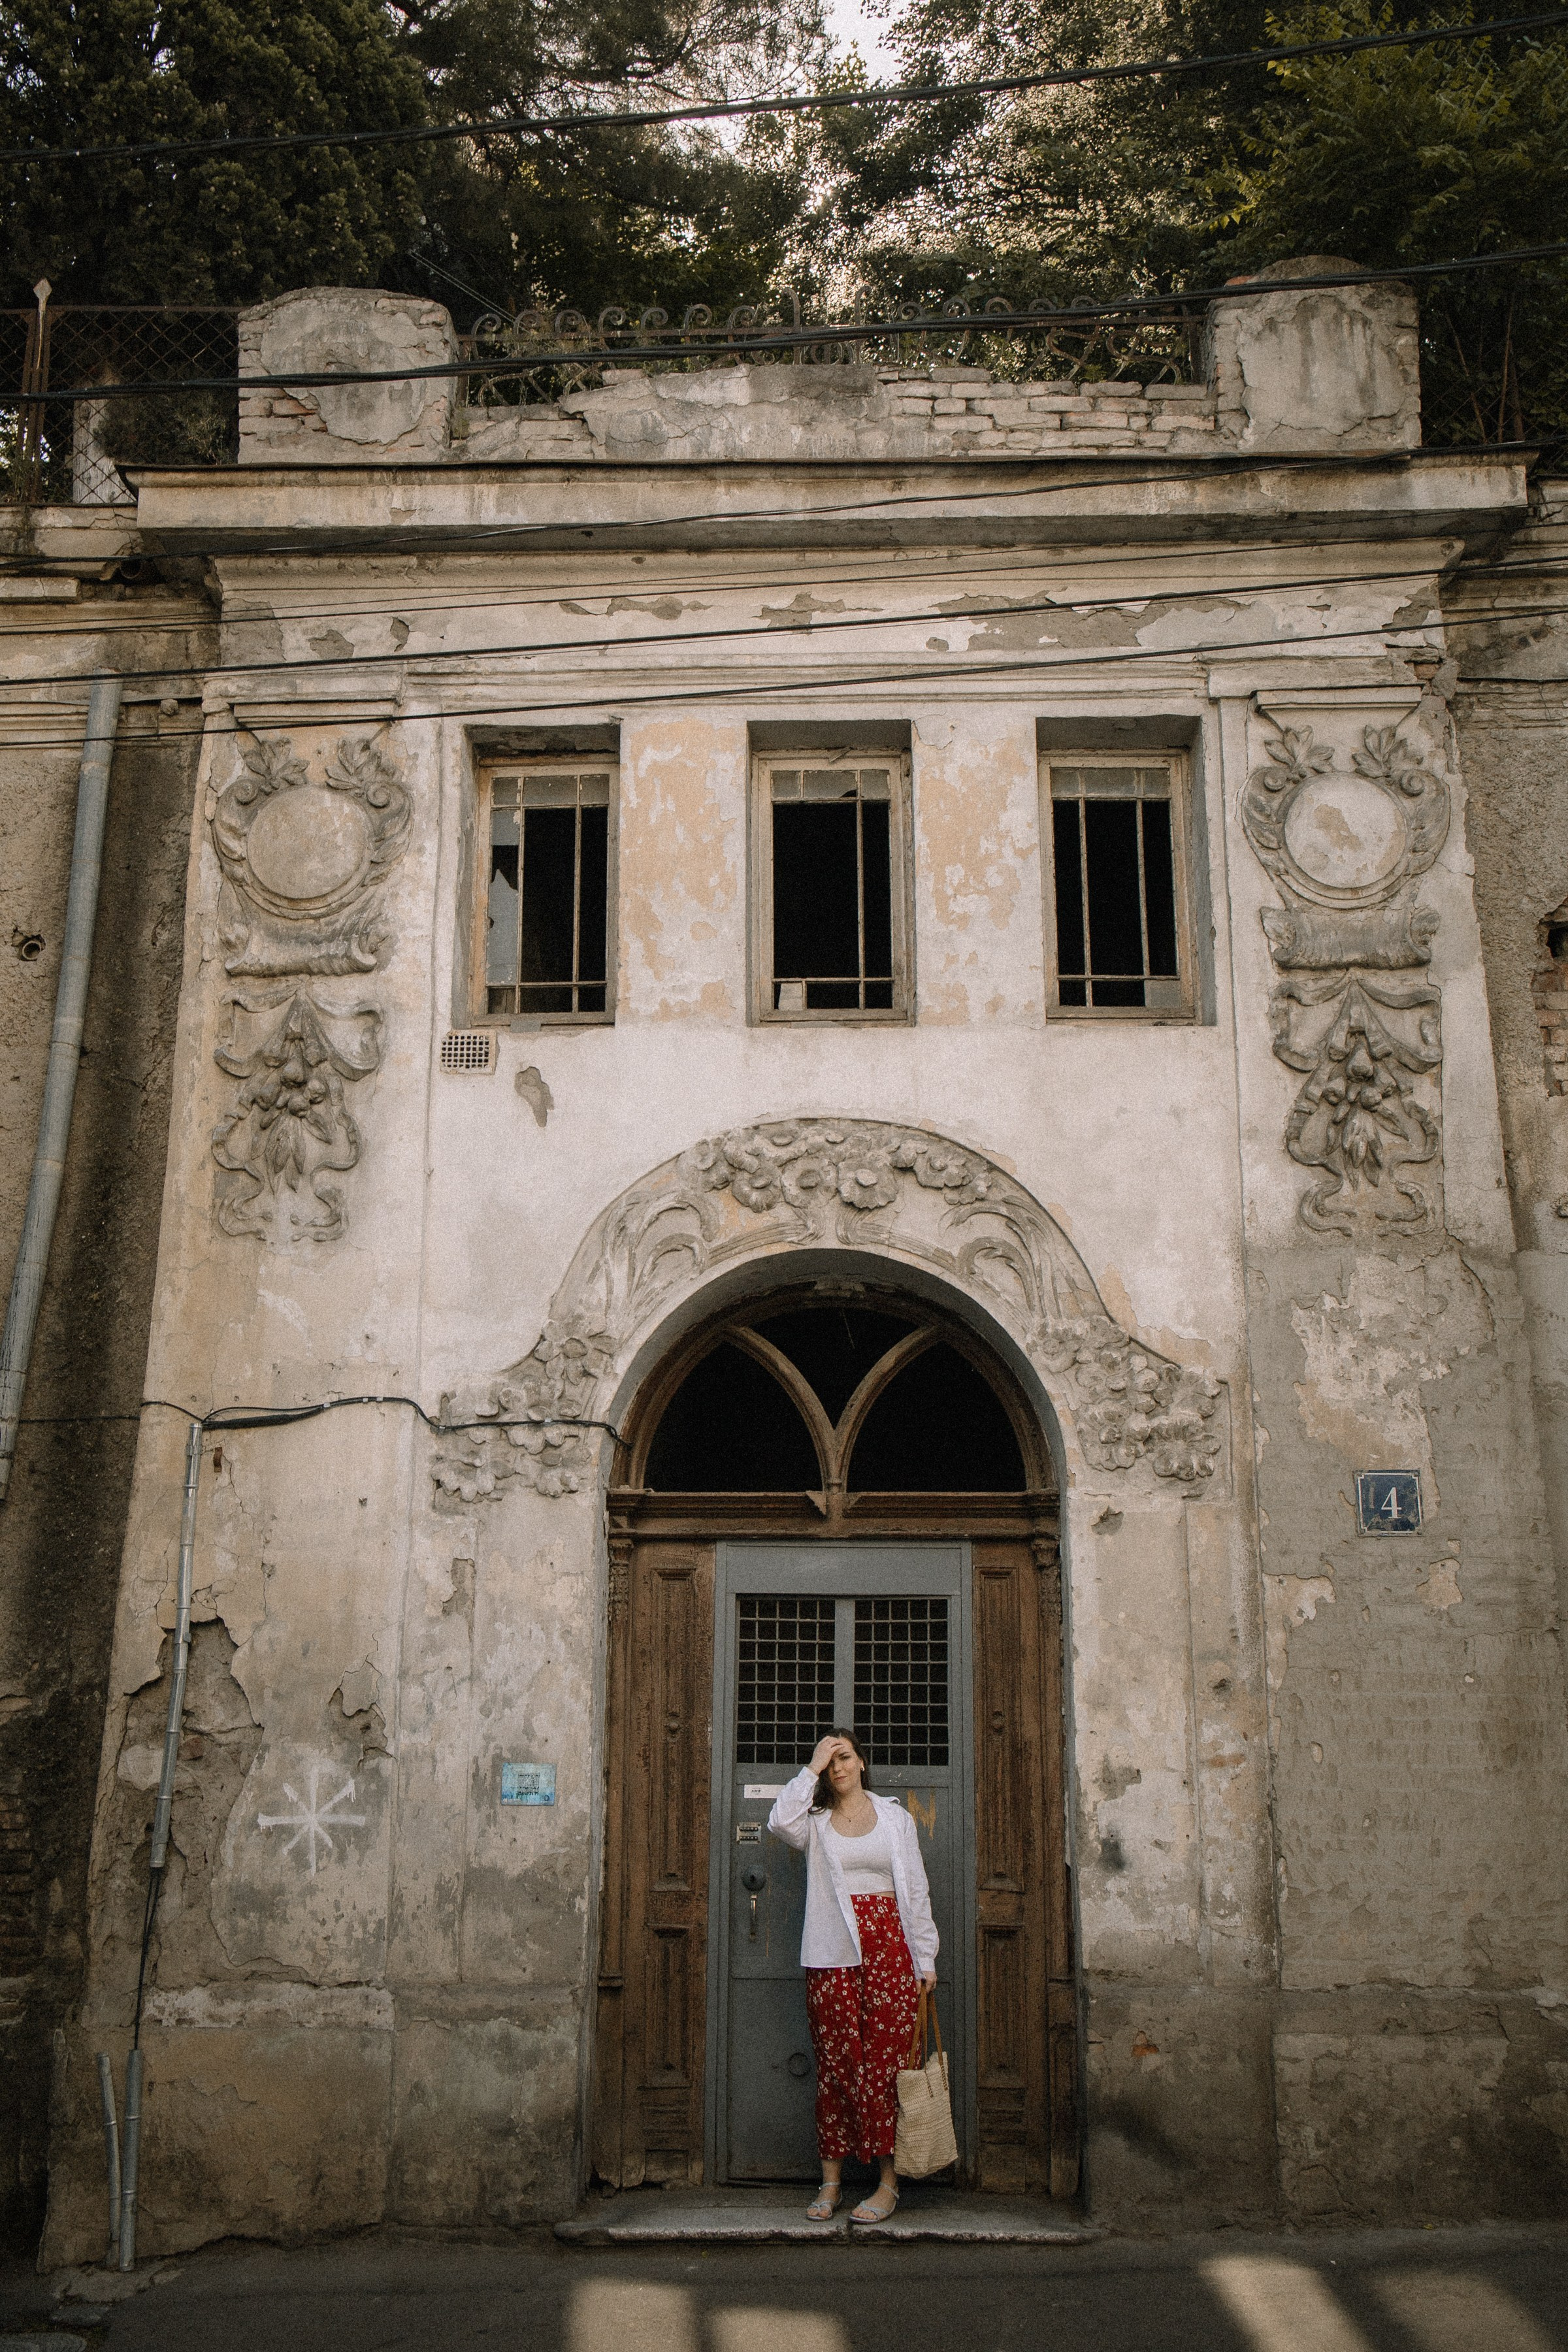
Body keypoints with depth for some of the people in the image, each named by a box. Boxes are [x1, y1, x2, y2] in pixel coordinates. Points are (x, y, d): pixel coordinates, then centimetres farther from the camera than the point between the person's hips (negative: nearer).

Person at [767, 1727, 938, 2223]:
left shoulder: (896, 1819, 11)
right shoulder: (817, 1822, 9)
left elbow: (916, 1891, 11)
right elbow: (780, 1821, -14)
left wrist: (926, 1959, 7)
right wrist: (811, 1768, -9)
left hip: (888, 1947, 0)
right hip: (833, 1955, 0)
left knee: (886, 2061, -3)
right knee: (835, 2064, 1)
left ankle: (888, 2183, 4)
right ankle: (831, 2182, 9)